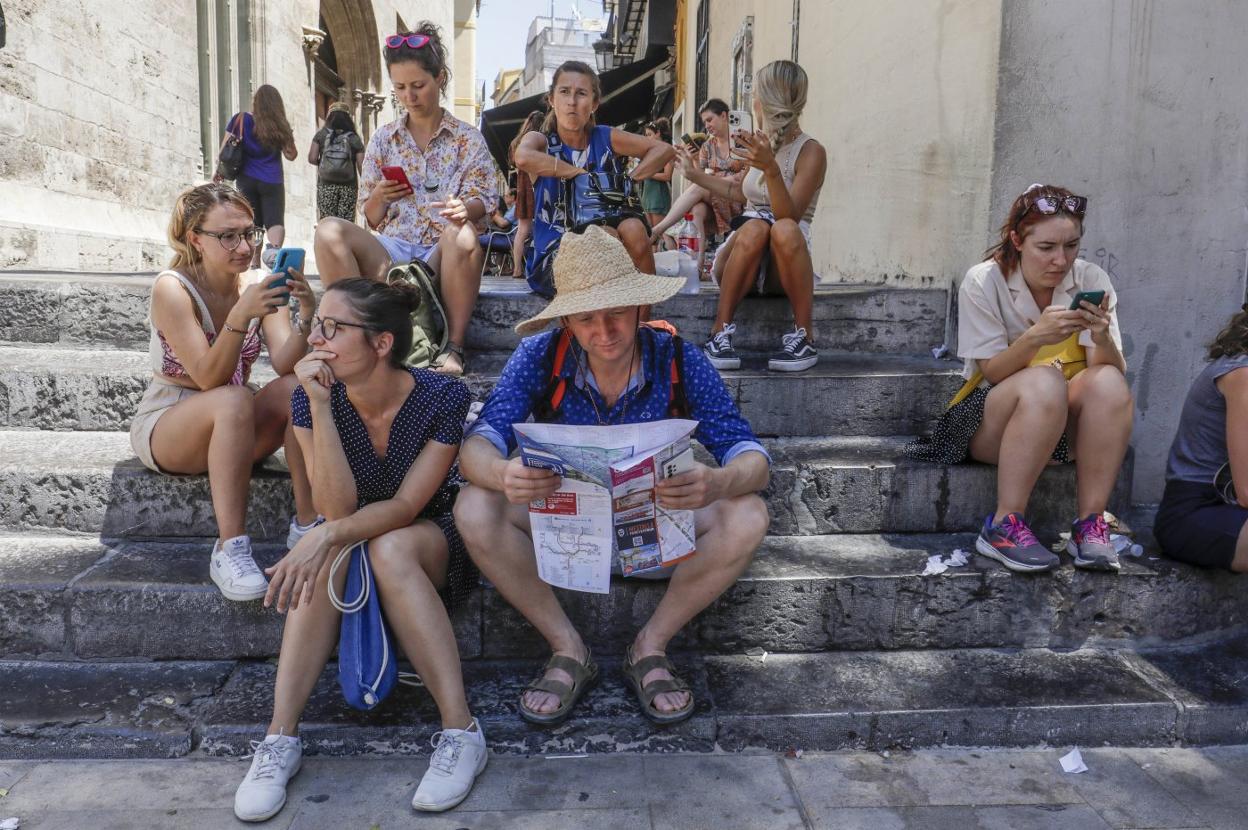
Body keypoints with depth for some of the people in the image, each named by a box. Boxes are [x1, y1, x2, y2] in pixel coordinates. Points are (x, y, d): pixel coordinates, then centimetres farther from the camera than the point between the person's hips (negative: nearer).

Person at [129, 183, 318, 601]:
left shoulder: (257, 288, -4)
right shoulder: (173, 288, -17)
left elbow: (285, 364, -18)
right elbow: (209, 378, -26)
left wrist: (305, 315, -35)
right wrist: (241, 315, -40)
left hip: (235, 428, 4)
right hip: (164, 427, -4)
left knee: (298, 387, -25)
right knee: (235, 400, -37)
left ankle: (306, 522, -23)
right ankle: (229, 548, -36)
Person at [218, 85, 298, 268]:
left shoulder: (240, 119, 2)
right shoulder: (280, 126, 2)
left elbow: (225, 147, 2)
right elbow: (291, 155, 6)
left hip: (247, 180, 1)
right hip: (272, 182, -1)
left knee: (253, 225, 9)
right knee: (275, 221, -3)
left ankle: (255, 265, 3)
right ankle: (273, 247, -36)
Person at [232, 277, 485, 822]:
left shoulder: (442, 397, -20)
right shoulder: (312, 399, -13)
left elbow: (406, 505, -22)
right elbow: (338, 507, -22)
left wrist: (327, 535, -38)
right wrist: (320, 405, -30)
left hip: (432, 543, -2)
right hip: (354, 541, 3)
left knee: (390, 549, -35)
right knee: (326, 558, -31)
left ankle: (461, 731, -33)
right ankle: (280, 739, -26)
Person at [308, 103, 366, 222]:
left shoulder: (321, 134, 4)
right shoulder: (355, 138, 3)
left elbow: (311, 159, 1)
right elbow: (362, 166, -3)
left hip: (326, 185, 1)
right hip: (348, 186, 0)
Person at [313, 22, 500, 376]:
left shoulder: (467, 139, 8)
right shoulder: (382, 139, 14)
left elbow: (482, 202, -1)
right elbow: (371, 217, 15)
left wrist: (464, 208, -25)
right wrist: (379, 196, -9)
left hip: (444, 252, -2)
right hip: (392, 247, 2)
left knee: (462, 234, -38)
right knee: (328, 231, -26)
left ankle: (454, 347, -31)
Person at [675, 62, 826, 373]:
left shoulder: (811, 151, -7)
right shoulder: (764, 144, 11)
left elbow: (788, 215, -22)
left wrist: (771, 169, -36)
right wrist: (695, 175, 34)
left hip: (785, 266, -3)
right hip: (739, 262, 4)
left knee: (784, 229, -37)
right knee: (755, 227, -31)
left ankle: (804, 337, -27)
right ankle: (720, 334, -33)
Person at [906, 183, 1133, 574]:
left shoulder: (1091, 280, -4)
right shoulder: (984, 281, -11)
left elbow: (1114, 371, -10)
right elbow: (992, 372, -14)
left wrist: (1102, 338, -32)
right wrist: (1036, 337, -33)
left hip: (1067, 425, 3)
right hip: (991, 418, -3)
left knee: (1109, 383, -28)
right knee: (1043, 382, -34)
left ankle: (1090, 523, -23)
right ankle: (1004, 525, -30)